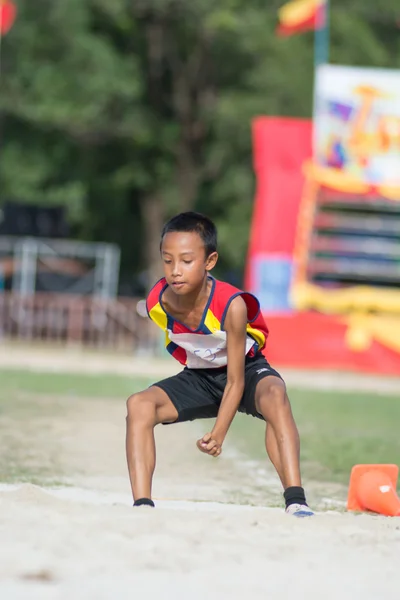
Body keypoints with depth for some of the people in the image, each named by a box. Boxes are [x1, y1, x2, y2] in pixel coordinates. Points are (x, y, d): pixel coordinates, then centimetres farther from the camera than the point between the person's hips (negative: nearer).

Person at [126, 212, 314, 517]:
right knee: (139, 405, -17)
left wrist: (218, 434, -30)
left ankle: (296, 502, -41)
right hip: (199, 376, 4)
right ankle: (142, 505, -19)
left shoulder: (232, 306, -34)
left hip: (246, 369, -4)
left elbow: (235, 382, -27)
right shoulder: (158, 303, -23)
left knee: (274, 395, -37)